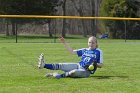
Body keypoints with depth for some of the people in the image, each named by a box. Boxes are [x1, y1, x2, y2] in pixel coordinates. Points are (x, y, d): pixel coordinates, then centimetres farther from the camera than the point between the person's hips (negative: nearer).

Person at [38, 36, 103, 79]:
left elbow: (100, 65, 4)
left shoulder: (98, 52, 4)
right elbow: (72, 51, 19)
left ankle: (60, 75, -30)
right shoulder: (84, 50, 18)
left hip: (86, 71, -5)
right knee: (61, 66, -13)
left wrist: (96, 65, -19)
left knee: (74, 72, -40)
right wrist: (64, 43, 13)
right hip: (78, 66, 5)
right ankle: (44, 65, -24)